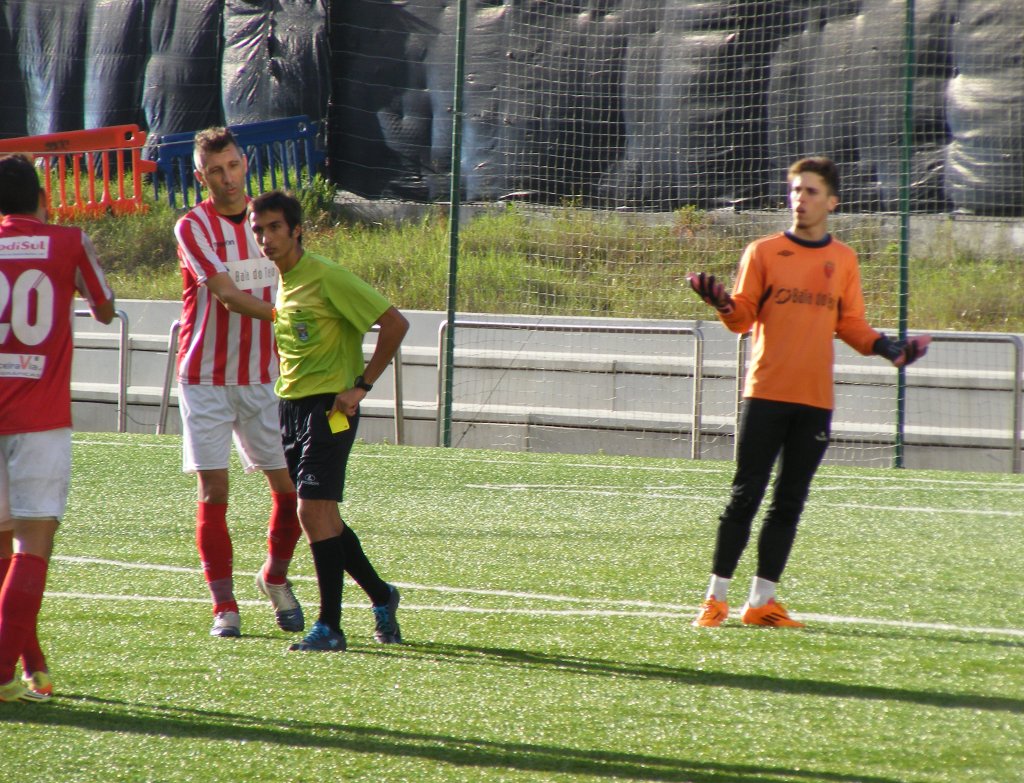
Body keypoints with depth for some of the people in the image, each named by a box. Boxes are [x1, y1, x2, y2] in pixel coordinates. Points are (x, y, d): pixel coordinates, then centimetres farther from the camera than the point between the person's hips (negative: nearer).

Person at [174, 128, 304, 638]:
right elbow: (228, 295, -19)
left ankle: (275, 578, 24)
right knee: (213, 494, -5)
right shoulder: (193, 227, -8)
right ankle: (224, 607, 3)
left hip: (263, 378, 4)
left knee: (290, 486, 0)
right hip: (205, 379, -4)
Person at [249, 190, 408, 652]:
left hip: (329, 406, -8)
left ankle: (330, 626, -10)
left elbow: (395, 323, -14)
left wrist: (362, 386, -14)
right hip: (289, 405, 8)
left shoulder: (326, 278, -13)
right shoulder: (278, 284, 11)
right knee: (322, 518, 10)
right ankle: (381, 596, 28)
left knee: (313, 511, -15)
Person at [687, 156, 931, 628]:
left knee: (790, 503, 4)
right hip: (766, 393, -3)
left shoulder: (843, 259, 12)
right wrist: (723, 303, -19)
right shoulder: (763, 252, 4)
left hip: (815, 399, 3)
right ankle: (716, 598, 1)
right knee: (745, 496, -5)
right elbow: (743, 318, 1)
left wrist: (886, 347, -1)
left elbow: (850, 325, 15)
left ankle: (762, 601, 9)